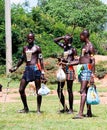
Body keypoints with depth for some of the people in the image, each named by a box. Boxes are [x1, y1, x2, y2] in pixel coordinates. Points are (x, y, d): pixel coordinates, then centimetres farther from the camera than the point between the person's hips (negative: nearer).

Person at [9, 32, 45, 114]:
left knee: (38, 90, -2)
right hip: (27, 69, 6)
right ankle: (26, 108, 14)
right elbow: (22, 59, 27)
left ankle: (38, 109, 4)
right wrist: (15, 68, 25)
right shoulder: (25, 48, 17)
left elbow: (41, 60, -3)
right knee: (21, 90, 2)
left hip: (35, 69, -6)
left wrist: (42, 72, -10)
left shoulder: (37, 48, 1)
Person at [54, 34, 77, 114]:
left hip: (69, 70, -7)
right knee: (59, 90, 6)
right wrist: (62, 37, 5)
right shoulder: (64, 47, 14)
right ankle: (65, 108, 15)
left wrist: (65, 62, -17)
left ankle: (71, 109, 5)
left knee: (69, 90, -2)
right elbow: (55, 40, 22)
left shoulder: (73, 50, -5)